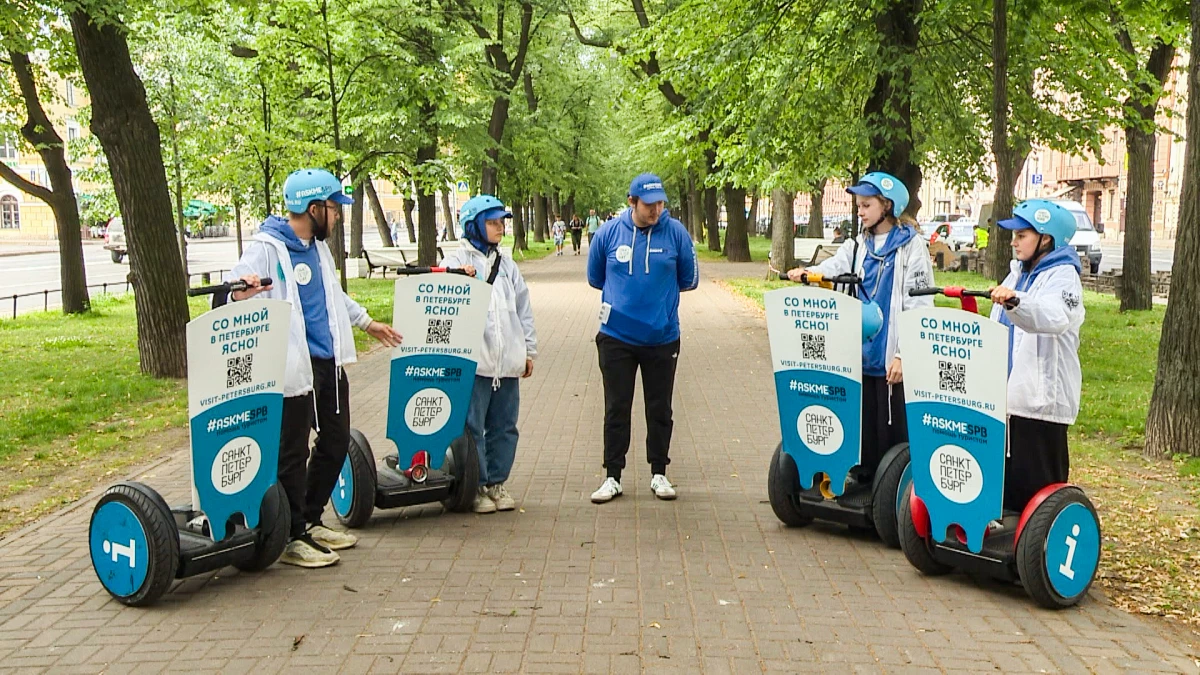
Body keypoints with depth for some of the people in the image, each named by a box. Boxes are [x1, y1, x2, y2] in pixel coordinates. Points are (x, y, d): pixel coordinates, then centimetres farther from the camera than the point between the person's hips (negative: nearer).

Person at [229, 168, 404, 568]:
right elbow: (227, 294, -23)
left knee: (336, 443, 16)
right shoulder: (267, 249, -13)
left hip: (329, 362, 9)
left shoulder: (318, 247, 13)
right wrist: (238, 294, -46)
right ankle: (291, 539, 13)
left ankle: (310, 522, 31)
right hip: (294, 366, -9)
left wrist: (367, 323, 39)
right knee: (293, 454, 0)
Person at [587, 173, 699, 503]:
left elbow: (689, 279, 6)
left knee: (660, 409, 11)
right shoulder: (609, 232, -3)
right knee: (616, 409, 7)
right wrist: (622, 293, 10)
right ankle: (613, 476, 18)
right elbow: (595, 277, 11)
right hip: (617, 337, 0)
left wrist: (660, 291, 8)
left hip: (663, 337, 0)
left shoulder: (676, 232, -5)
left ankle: (659, 473, 25)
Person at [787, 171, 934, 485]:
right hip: (861, 354, 6)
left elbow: (919, 307, -8)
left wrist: (904, 354, -14)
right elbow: (835, 266, -3)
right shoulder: (858, 246, 15)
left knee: (895, 428, -1)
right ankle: (864, 480, 22)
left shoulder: (911, 246, -3)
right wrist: (808, 273, -25)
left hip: (893, 358, -5)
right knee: (864, 427, 11)